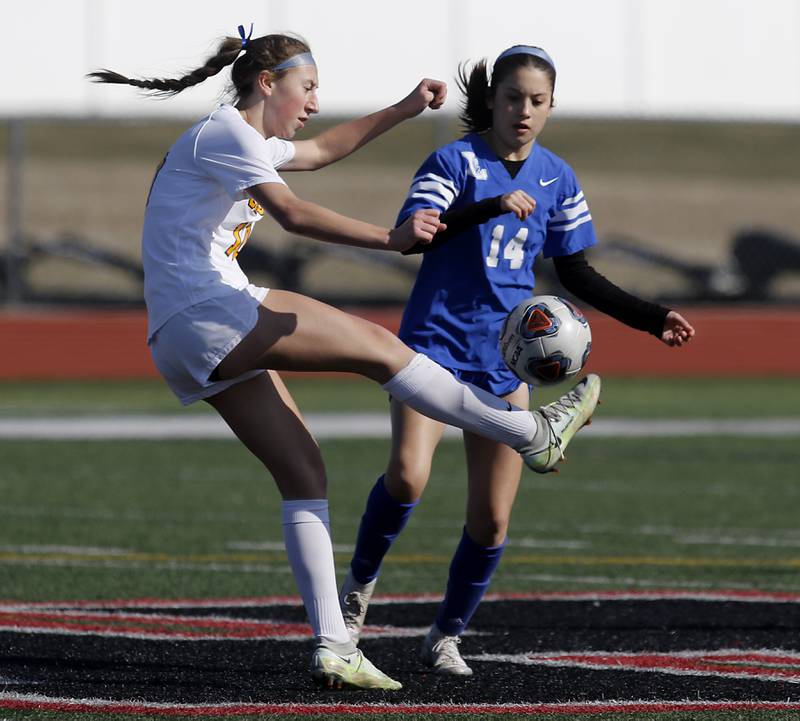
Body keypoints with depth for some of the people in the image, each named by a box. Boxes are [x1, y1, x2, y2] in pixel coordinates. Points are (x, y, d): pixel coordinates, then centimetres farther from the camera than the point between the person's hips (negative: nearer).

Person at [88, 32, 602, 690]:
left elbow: (322, 150, 41)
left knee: (304, 474, 4)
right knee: (375, 344, -11)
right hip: (206, 315, -11)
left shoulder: (245, 142, 23)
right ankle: (533, 433, -7)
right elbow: (293, 213, -23)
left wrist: (404, 110, 37)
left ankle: (332, 648, 0)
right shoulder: (225, 134, -8)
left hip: (189, 349, 11)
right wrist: (389, 238, -32)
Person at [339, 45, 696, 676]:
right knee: (408, 475, -24)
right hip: (436, 339, -4)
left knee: (492, 518, -1)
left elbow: (577, 274, 18)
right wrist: (488, 207, -32)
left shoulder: (557, 179, 9)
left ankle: (447, 636, 18)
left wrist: (652, 318, 12)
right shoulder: (457, 160, -5)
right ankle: (359, 587, 2)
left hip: (504, 357, 4)